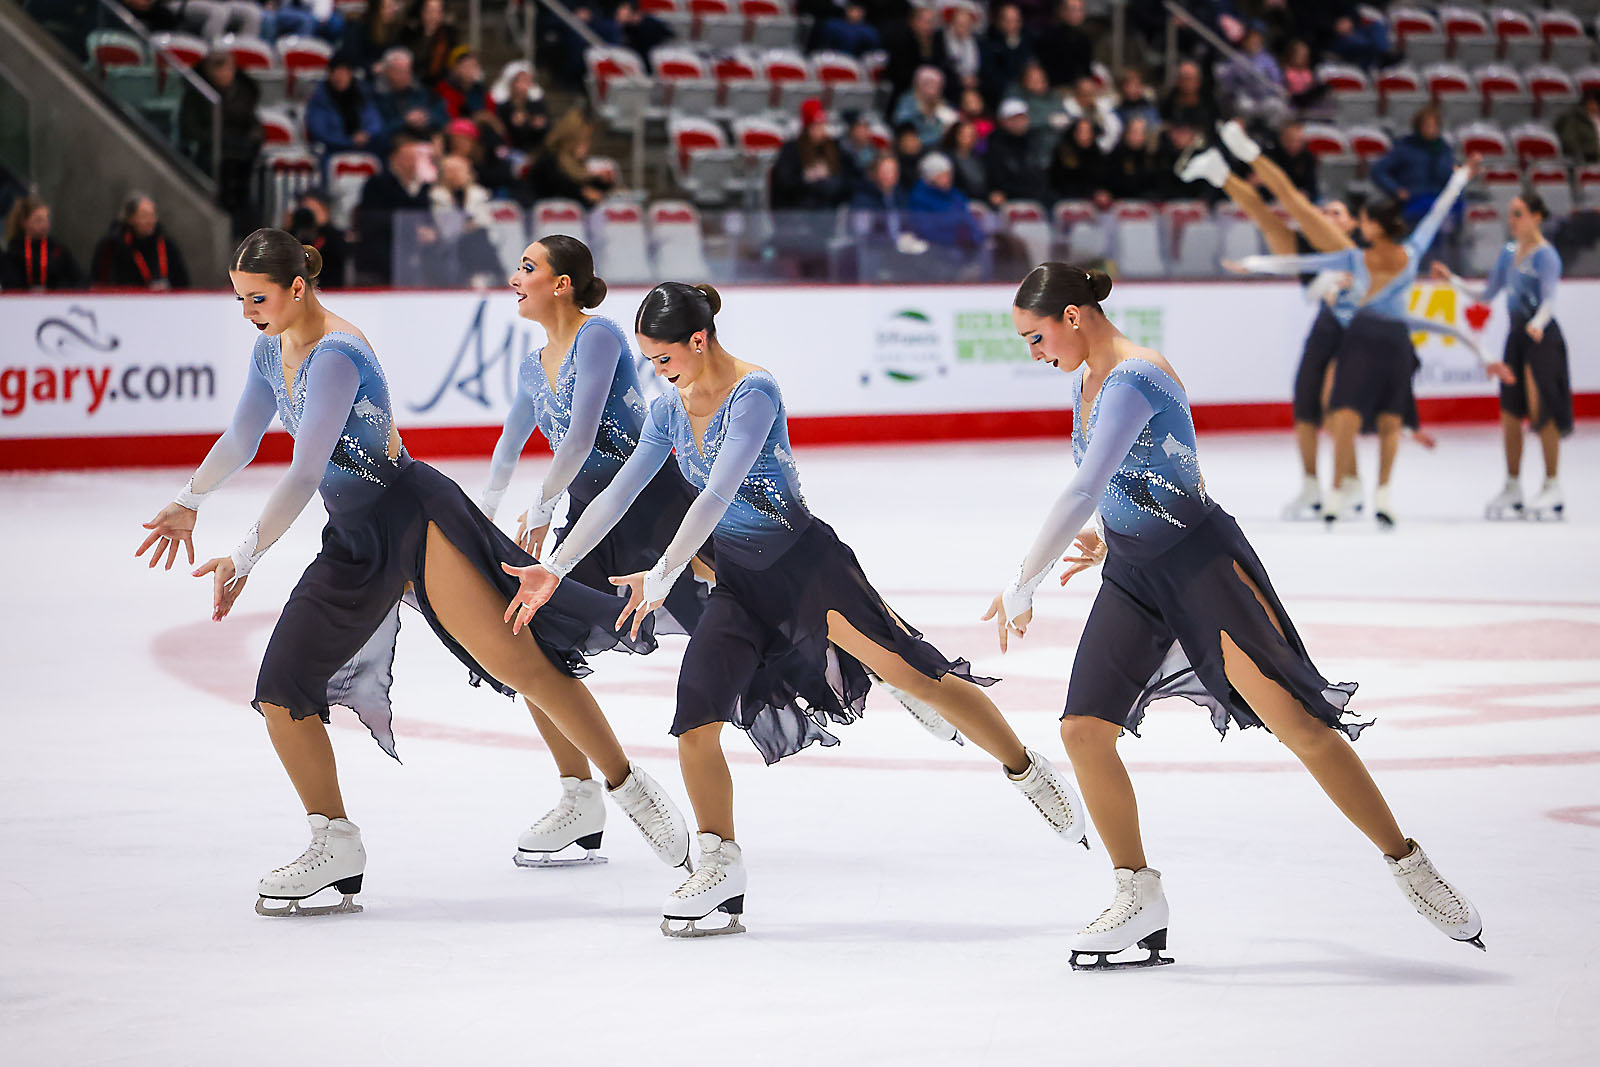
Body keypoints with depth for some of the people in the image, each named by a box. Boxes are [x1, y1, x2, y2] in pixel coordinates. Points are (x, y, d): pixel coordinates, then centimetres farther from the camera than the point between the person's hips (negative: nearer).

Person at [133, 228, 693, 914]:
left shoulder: (335, 356, -20)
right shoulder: (273, 348, 8)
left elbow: (305, 475, -24)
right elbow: (241, 438, 22)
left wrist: (244, 558, -23)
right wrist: (188, 504, 17)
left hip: (414, 519, -9)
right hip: (354, 542, 9)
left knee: (520, 662, -13)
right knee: (281, 691, 0)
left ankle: (630, 787, -1)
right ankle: (336, 848, 10)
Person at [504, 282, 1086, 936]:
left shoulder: (754, 393, -19)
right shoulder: (671, 410, 4)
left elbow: (717, 495, -28)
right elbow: (617, 495, 9)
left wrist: (662, 577, -34)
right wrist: (553, 569, 3)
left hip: (808, 563, -6)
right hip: (739, 582, 6)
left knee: (915, 674, -10)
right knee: (695, 719, -9)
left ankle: (1027, 771, 8)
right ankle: (720, 865, 4)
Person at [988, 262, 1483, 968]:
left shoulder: (1133, 381, -21)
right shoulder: (1085, 381, 10)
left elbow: (1082, 495, -29)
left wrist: (1022, 587, -27)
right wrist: (1109, 539, 16)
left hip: (1203, 563, -9)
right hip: (1132, 578, 9)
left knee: (1298, 723, -10)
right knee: (1083, 729, -5)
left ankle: (1410, 868, 0)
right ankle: (1140, 897, 7)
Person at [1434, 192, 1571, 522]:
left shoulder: (1545, 255, -10)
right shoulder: (1509, 253, 13)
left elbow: (1550, 300, -20)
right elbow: (1487, 295, 21)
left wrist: (1538, 324, -40)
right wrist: (1452, 280, 13)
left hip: (1541, 338, -8)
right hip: (1516, 336, 8)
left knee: (1541, 411, -10)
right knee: (1510, 413, 6)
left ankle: (1552, 488, -4)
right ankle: (1512, 488, 12)